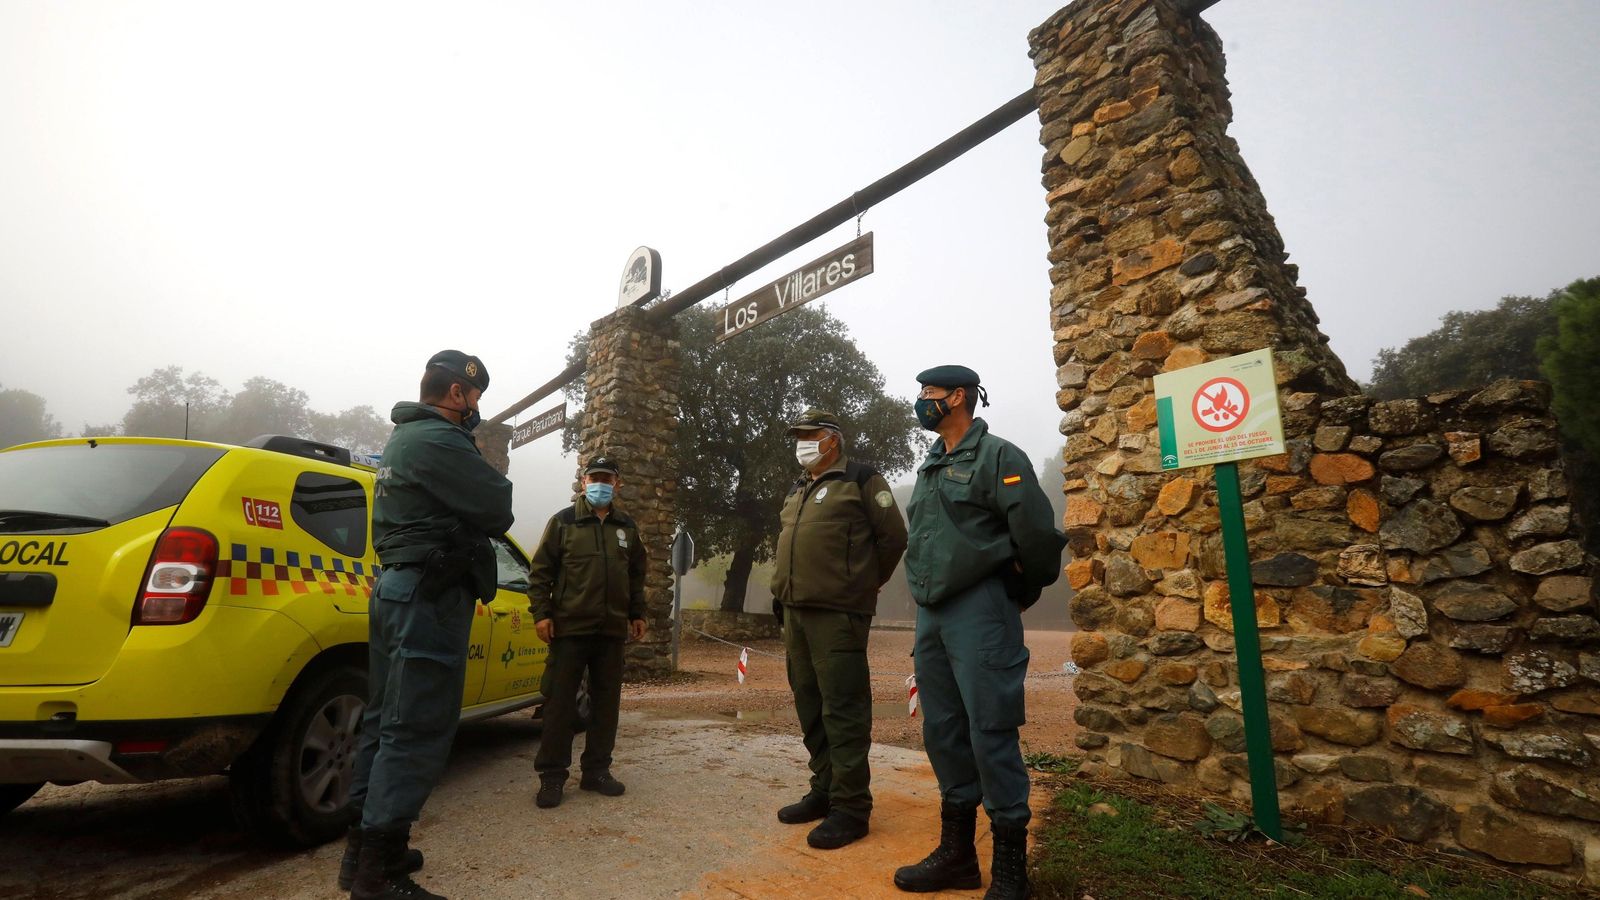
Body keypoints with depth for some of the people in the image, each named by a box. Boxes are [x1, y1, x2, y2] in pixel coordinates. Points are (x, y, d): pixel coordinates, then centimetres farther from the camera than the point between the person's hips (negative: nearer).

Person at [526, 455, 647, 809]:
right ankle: (552, 775, 12)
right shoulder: (563, 521, 0)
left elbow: (636, 574, 18)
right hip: (569, 627, -4)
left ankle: (596, 770, 22)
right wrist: (541, 613, -8)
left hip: (612, 630, 4)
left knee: (606, 702, 10)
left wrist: (637, 614, 15)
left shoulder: (627, 527, 11)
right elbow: (540, 570, -1)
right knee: (560, 702, 1)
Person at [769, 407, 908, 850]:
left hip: (837, 614, -8)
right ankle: (824, 791, 28)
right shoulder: (798, 490, 19)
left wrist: (863, 584, 2)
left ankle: (850, 807, 6)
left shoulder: (861, 481, -4)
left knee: (843, 711, -4)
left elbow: (893, 536, -5)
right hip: (796, 612, 8)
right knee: (811, 708, 15)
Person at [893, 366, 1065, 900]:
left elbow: (1037, 533, -12)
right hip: (931, 614, 8)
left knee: (990, 733, -3)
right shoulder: (929, 468, 18)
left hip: (979, 610, -8)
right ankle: (956, 854, 26)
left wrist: (1019, 594, 0)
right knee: (942, 732, 12)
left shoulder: (998, 457, -7)